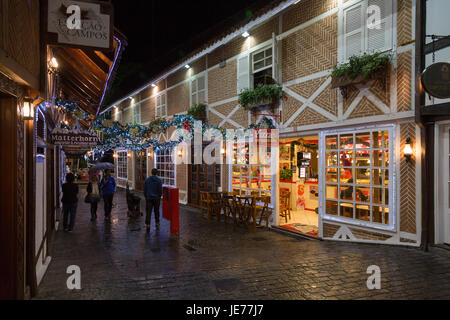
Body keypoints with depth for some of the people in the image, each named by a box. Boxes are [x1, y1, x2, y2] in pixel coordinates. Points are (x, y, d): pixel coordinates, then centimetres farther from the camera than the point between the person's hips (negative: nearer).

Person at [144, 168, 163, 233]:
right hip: (156, 198, -1)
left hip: (149, 198, 1)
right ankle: (157, 225, 21)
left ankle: (148, 226, -9)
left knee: (148, 212, 0)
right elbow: (160, 190, -7)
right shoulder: (159, 180, -7)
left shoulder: (147, 180, 1)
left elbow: (145, 190, 3)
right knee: (156, 212, 13)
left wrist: (146, 197, 14)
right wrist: (159, 196, 9)